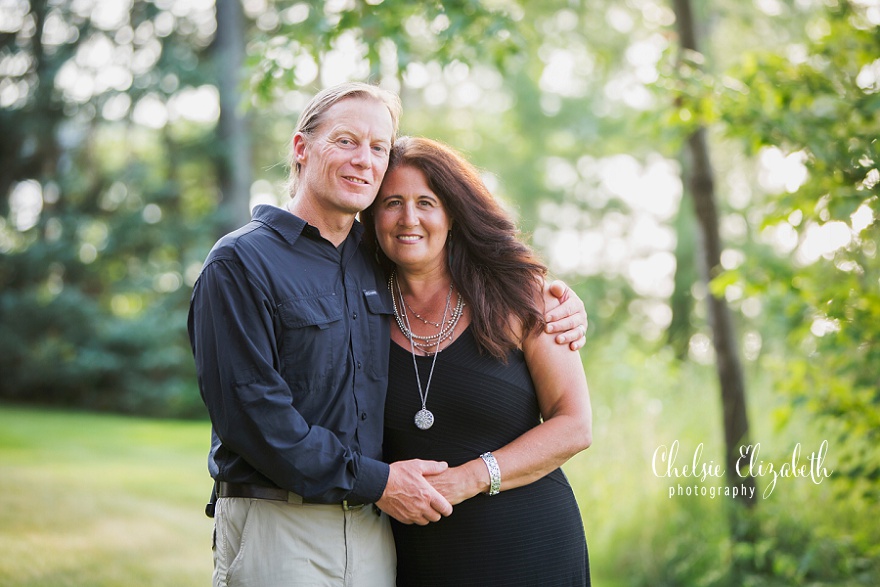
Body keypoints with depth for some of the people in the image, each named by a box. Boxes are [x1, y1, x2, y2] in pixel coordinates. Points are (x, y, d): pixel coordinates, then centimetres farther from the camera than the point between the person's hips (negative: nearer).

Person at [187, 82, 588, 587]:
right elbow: (251, 410, -15)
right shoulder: (240, 263, -6)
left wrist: (558, 317, 8)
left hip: (373, 528, 6)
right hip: (277, 530, -5)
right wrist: (374, 482, -14)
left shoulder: (380, 265, 12)